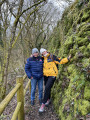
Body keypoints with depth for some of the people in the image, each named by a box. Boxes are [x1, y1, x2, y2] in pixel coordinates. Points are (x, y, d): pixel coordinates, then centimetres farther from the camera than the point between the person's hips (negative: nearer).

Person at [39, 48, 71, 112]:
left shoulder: (52, 57, -6)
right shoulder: (43, 59, 10)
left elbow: (60, 61, -7)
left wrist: (68, 58, -18)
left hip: (52, 75, -6)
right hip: (45, 75, 6)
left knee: (47, 88, -13)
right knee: (47, 88, 16)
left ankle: (43, 104, -4)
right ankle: (48, 99, 41)